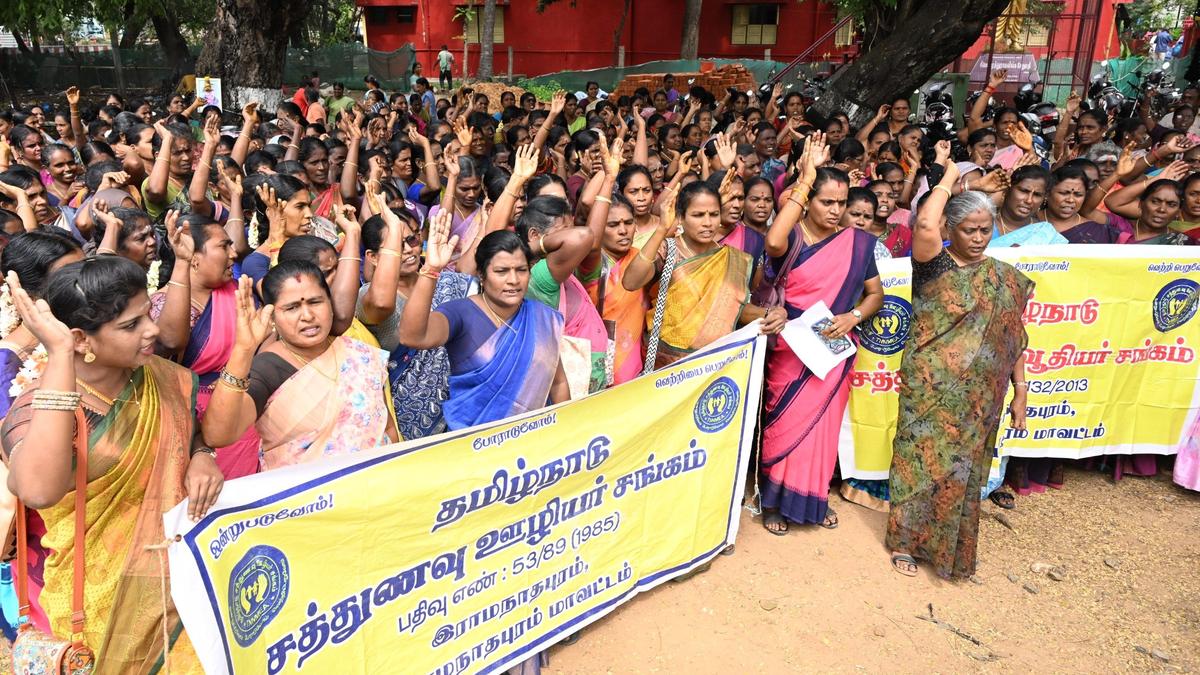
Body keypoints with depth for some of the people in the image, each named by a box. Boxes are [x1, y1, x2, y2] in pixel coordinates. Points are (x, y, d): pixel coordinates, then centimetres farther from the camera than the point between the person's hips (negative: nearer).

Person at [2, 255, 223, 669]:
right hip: (103, 601, -4)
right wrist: (60, 353, -35)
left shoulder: (162, 379, -2)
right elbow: (39, 492, -38)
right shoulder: (38, 408, -17)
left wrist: (202, 459, -8)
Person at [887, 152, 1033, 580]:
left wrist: (1020, 391, 6)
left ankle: (952, 547, 31)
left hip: (981, 396, 4)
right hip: (930, 389, -4)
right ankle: (905, 541, 21)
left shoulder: (1006, 278, 7)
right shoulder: (933, 264, -5)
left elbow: (1013, 338, 10)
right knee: (921, 461, 4)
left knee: (962, 469, 13)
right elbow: (924, 228, -27)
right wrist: (948, 176, -13)